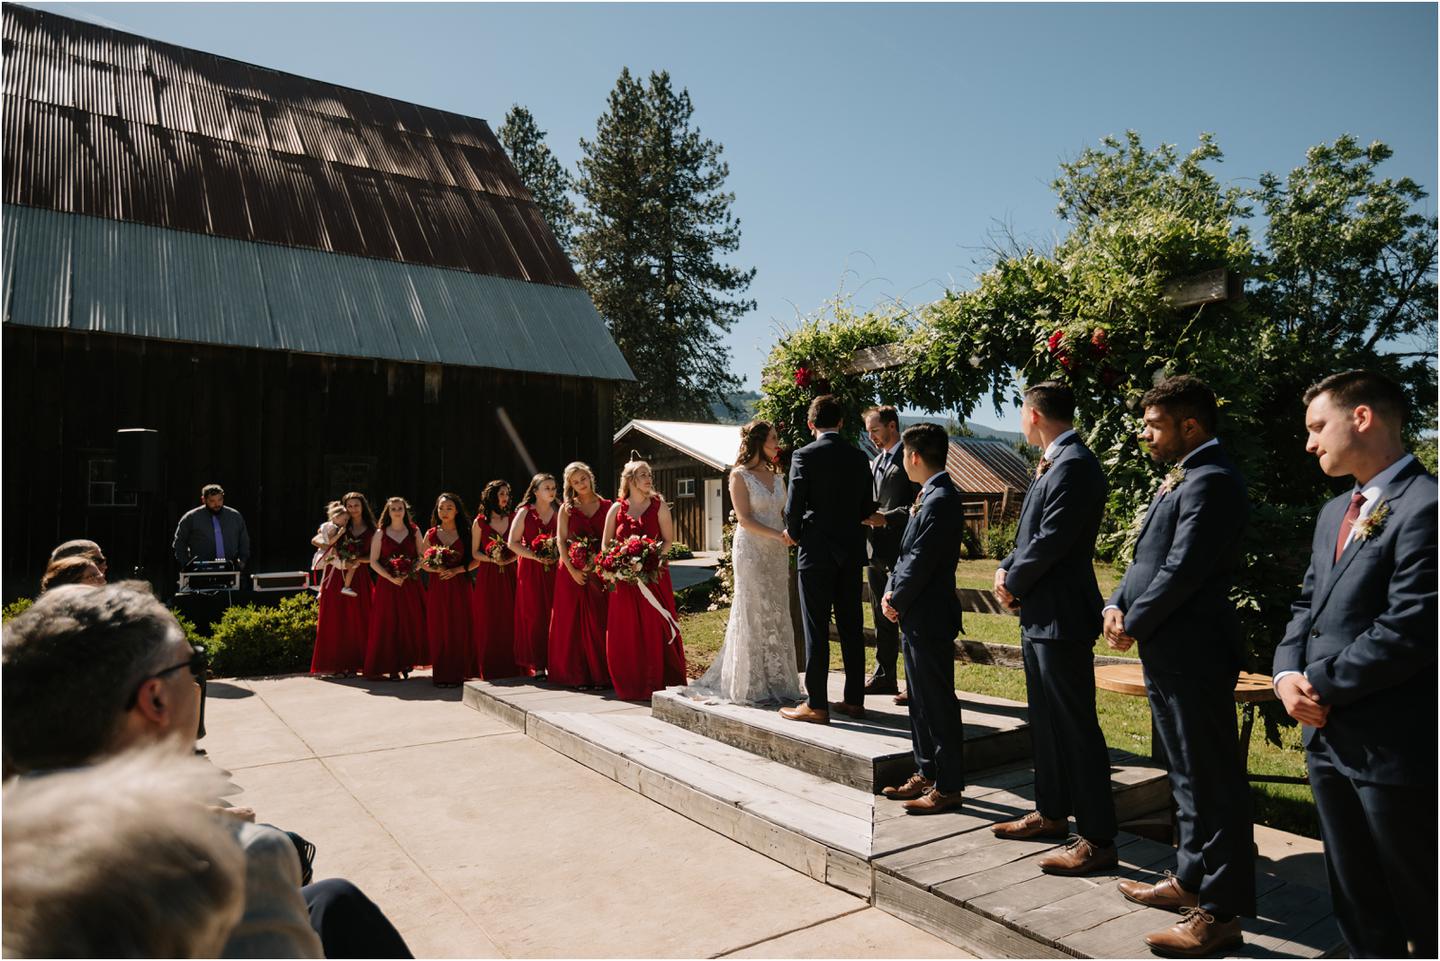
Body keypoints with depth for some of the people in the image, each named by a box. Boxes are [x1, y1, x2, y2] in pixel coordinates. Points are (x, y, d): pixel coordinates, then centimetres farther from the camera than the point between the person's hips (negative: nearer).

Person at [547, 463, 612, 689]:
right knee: (574, 623, 2)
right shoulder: (566, 508, 5)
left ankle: (601, 673, 9)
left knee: (600, 622, 1)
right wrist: (572, 570, -12)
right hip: (572, 570, 0)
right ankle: (578, 674, 9)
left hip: (600, 569, 0)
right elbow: (561, 540, -2)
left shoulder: (607, 506, 6)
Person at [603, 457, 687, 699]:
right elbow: (606, 544, 10)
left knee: (654, 630, -2)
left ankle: (656, 684, 7)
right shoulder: (617, 508, 6)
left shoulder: (658, 506, 2)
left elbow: (668, 541, 1)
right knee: (624, 634, 4)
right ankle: (630, 686, 15)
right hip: (624, 578, 2)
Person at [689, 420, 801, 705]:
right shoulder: (740, 475, -4)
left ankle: (776, 682, 16)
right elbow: (744, 519, -12)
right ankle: (752, 686, 9)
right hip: (751, 551, -6)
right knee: (754, 615, -1)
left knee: (777, 616, 7)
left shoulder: (777, 476, 14)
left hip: (777, 554, 6)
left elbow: (785, 515, 15)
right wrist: (779, 535, -19)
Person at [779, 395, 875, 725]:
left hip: (816, 551, -5)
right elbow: (867, 509, 9)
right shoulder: (859, 458, 6)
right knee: (851, 627, 11)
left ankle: (816, 704, 5)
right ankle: (854, 700, 19)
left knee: (816, 629, 0)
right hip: (851, 551, 5)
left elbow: (794, 505, -11)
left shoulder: (804, 455, -9)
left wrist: (793, 534, 8)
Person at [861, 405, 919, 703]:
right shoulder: (874, 463, 19)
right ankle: (884, 676, 24)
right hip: (876, 552, 8)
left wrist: (885, 518, -21)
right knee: (882, 618, 15)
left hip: (902, 552, -8)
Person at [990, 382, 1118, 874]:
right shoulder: (1053, 464, 14)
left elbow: (1052, 540, -22)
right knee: (1045, 721, 19)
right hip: (1039, 613, 11)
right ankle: (1052, 812, 34)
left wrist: (1014, 583, -9)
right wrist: (1007, 568, 1)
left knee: (1076, 726, -2)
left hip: (1061, 616, -11)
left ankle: (1097, 839, 8)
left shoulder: (1074, 464, -18)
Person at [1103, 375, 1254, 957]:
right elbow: (1147, 557, 15)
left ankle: (1221, 913, 12)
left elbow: (1182, 570, -22)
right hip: (1167, 653, 10)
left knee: (1214, 782, 1)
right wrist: (1117, 605, 0)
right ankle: (1192, 880, 35)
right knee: (1188, 775, 20)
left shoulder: (1211, 481, -16)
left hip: (1194, 656, -10)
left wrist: (1134, 624, -11)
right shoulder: (1179, 479, 16)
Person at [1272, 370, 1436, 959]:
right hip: (1328, 735, 8)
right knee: (1356, 900, 20)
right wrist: (1288, 674, -2)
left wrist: (1319, 686, -14)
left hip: (1393, 747, -8)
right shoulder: (1335, 513, 13)